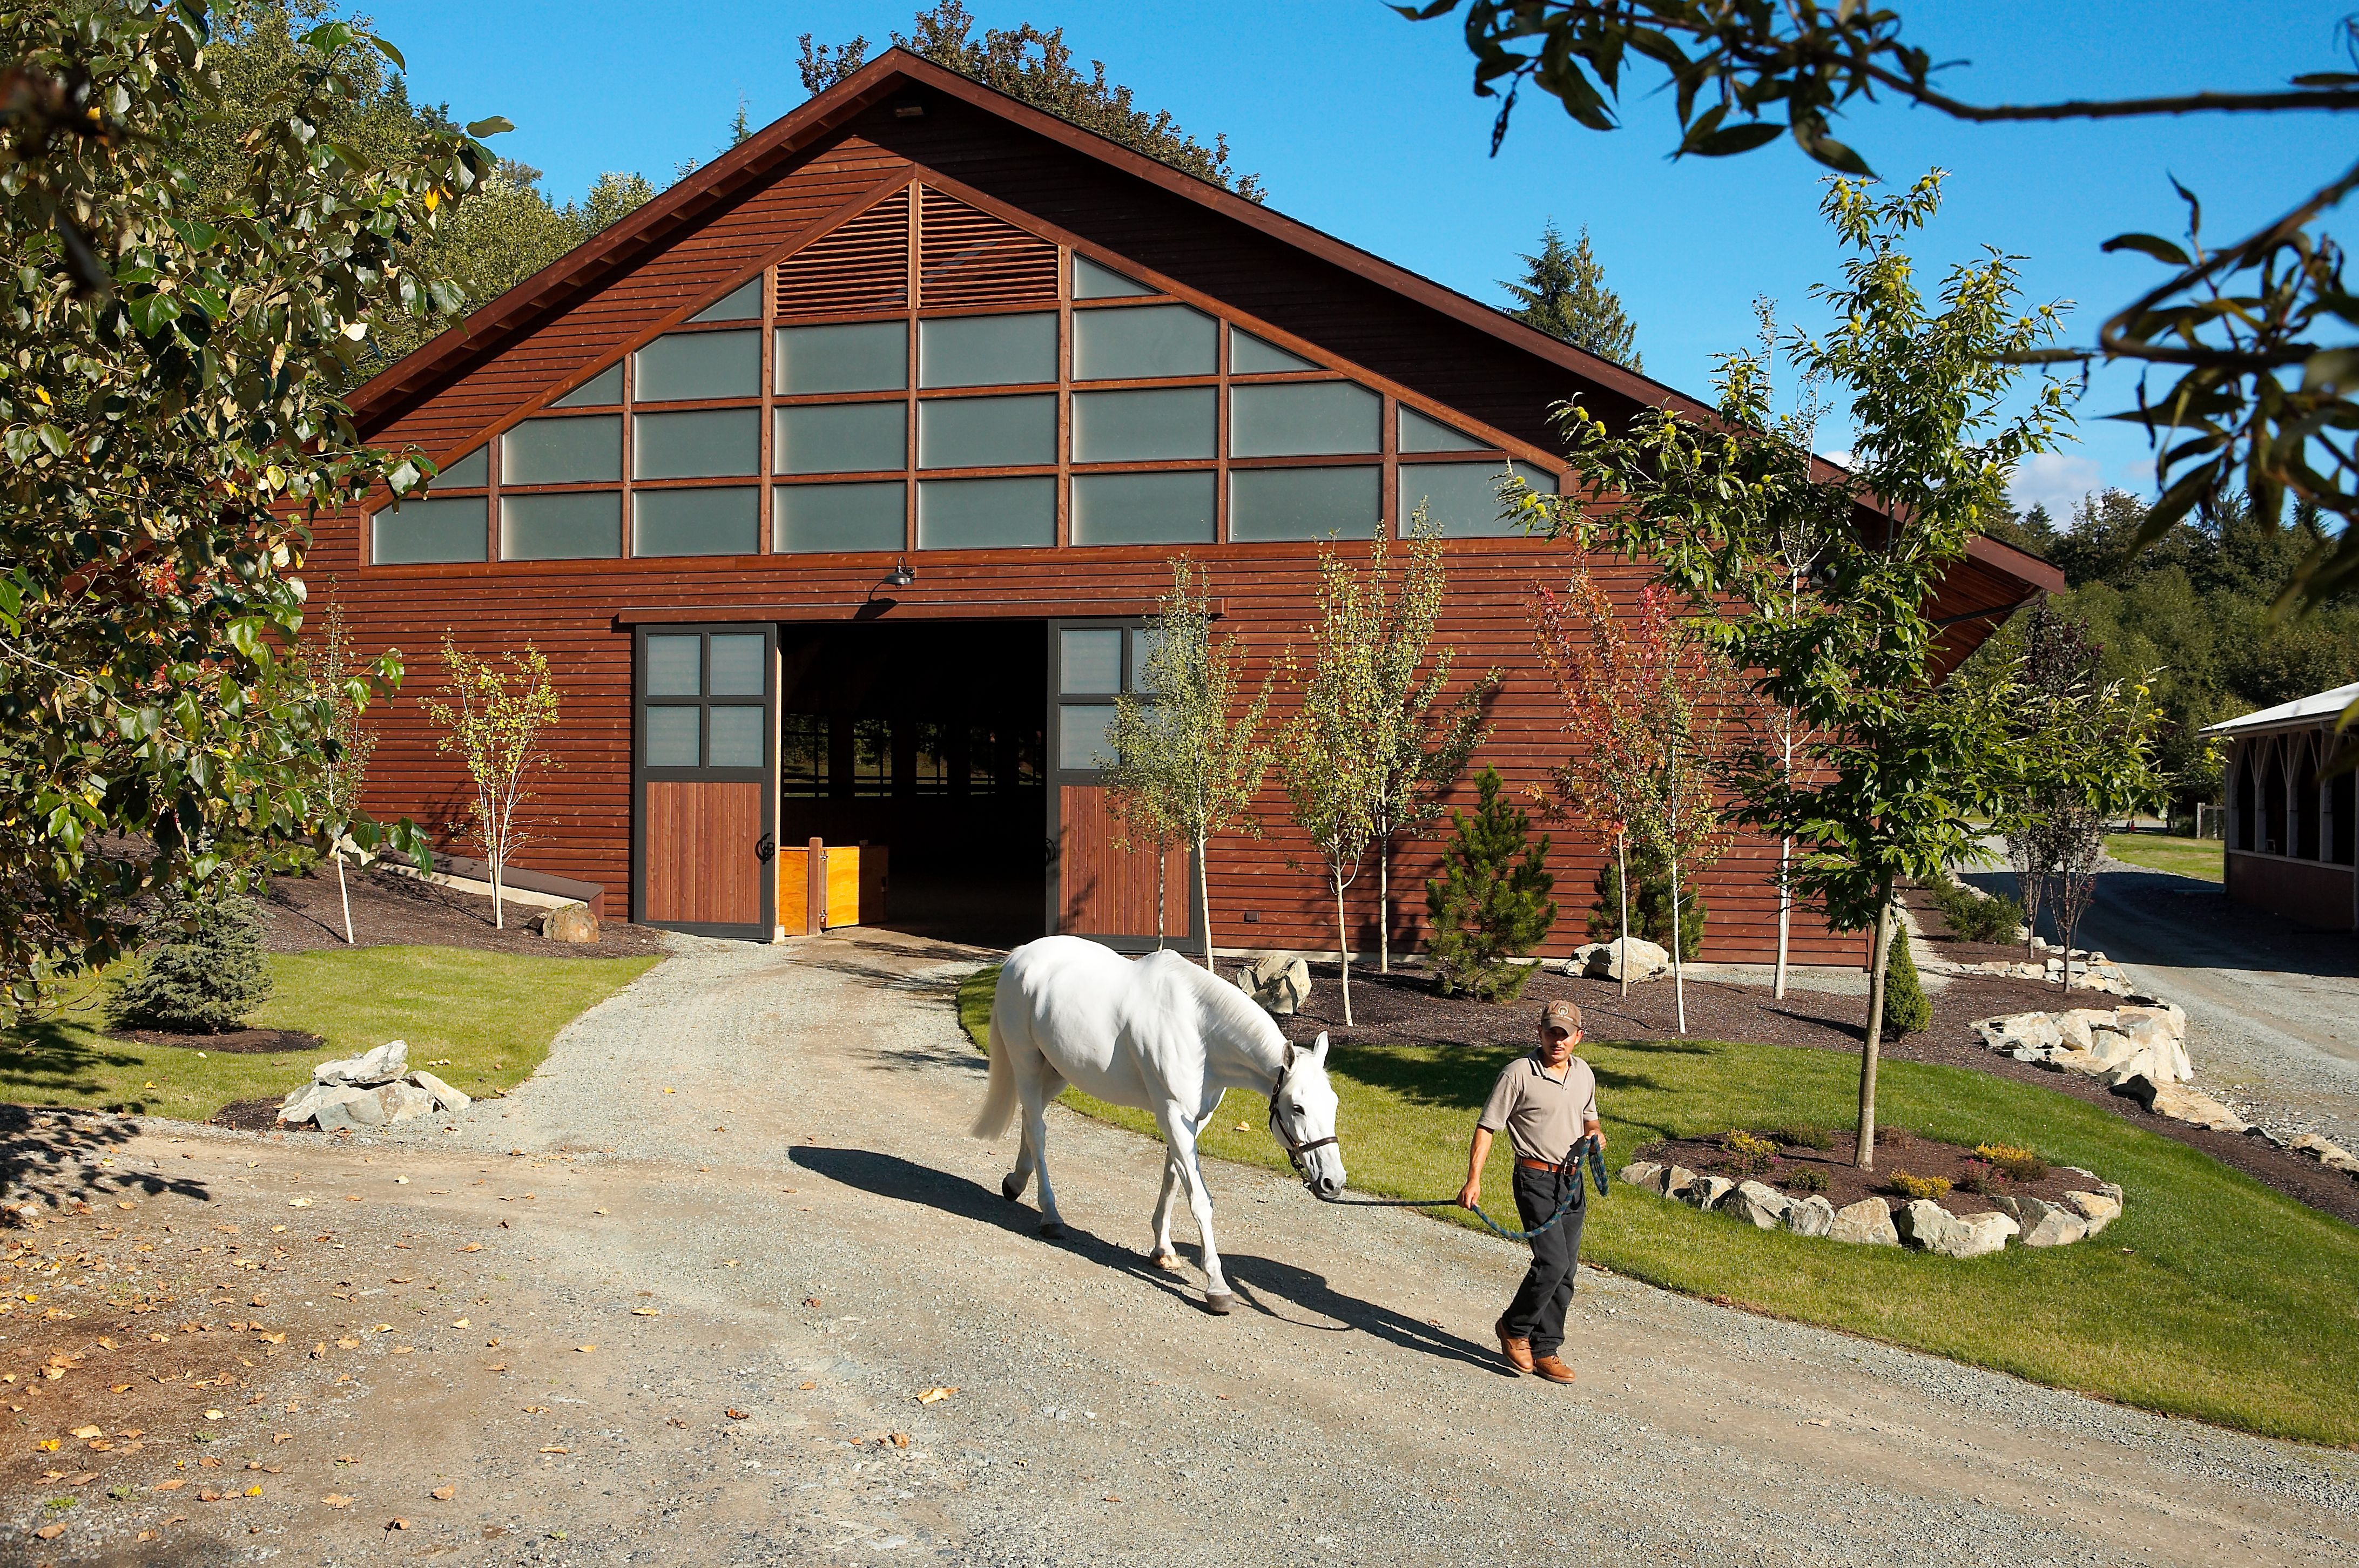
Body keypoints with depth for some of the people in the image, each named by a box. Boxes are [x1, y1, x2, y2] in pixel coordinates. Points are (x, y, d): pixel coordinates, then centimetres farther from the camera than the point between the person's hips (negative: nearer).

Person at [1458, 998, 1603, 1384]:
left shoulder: (1584, 1073, 9)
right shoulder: (1519, 1073, -11)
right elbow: (1486, 1127, -10)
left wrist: (1595, 1134, 1)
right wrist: (1473, 1180, -18)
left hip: (1573, 1181, 6)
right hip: (1536, 1178, -6)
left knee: (1565, 1272, 8)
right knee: (1552, 1261, -17)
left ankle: (1544, 1351, 19)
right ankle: (1514, 1328, 6)